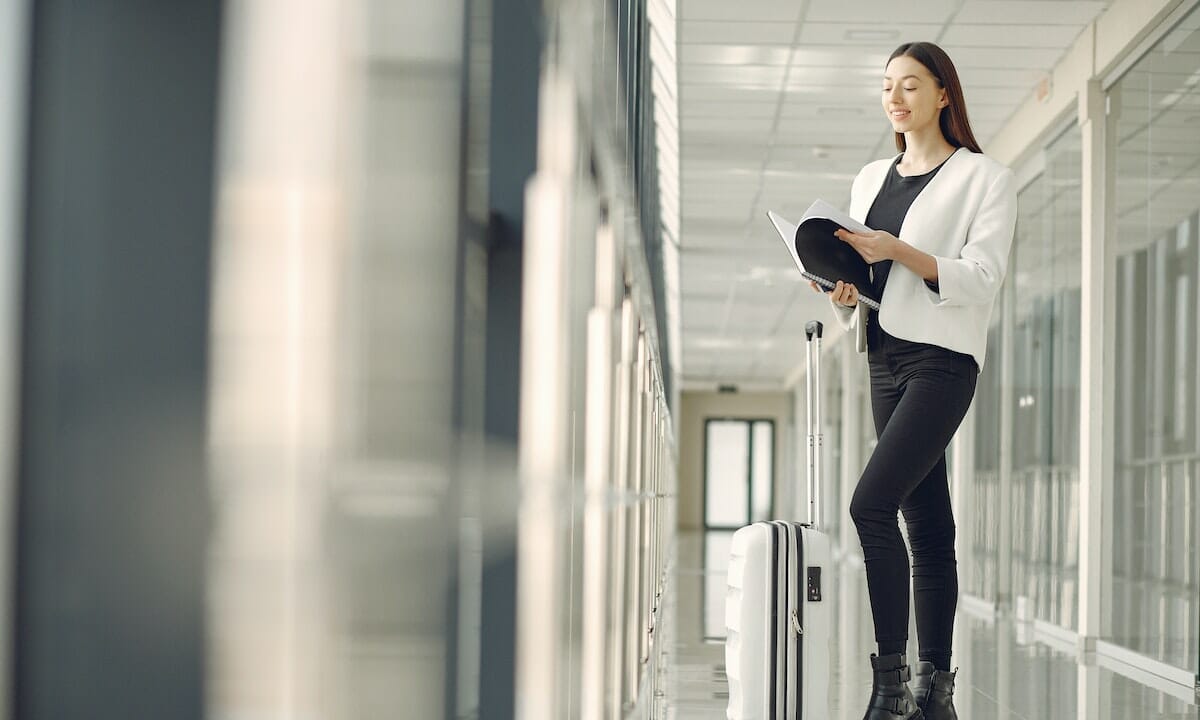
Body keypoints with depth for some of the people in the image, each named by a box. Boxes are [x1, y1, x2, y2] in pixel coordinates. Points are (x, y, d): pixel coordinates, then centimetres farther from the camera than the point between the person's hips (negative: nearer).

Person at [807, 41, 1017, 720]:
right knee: (926, 521, 6)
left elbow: (981, 277, -10)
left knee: (872, 504, -21)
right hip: (886, 359, 7)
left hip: (943, 358, -7)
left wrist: (896, 251, -20)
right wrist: (844, 290, -1)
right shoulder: (871, 179, 18)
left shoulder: (986, 178, 0)